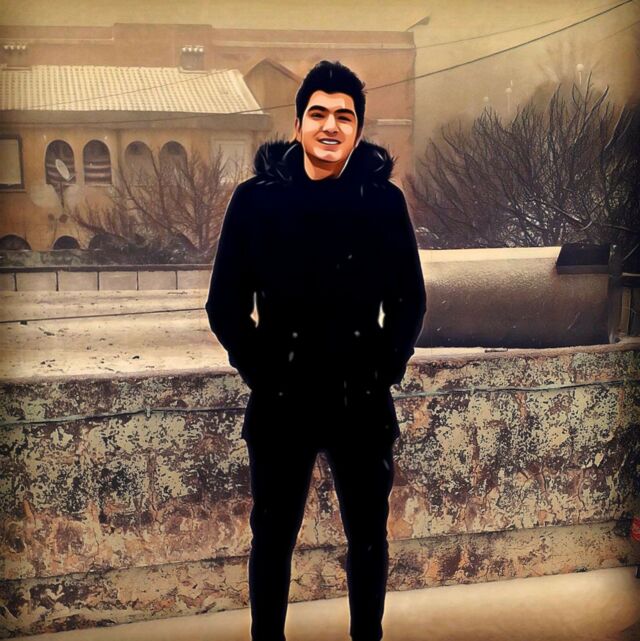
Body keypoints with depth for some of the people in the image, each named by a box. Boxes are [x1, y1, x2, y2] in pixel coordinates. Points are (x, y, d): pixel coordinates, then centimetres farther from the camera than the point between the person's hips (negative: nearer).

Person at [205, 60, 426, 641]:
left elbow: (410, 299, 5)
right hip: (280, 402, 0)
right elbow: (225, 304, 1)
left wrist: (387, 369, -1)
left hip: (363, 401, 1)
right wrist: (259, 371, -3)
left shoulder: (384, 199, -2)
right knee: (272, 538, 14)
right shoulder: (255, 199, -4)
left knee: (369, 537, 16)